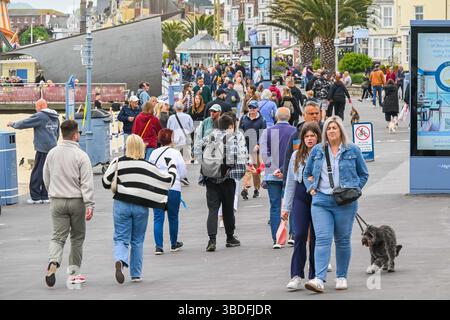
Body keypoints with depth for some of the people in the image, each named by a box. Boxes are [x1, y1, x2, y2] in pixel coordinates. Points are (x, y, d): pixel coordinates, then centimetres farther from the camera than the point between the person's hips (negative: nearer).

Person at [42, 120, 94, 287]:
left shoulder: (52, 154, 3)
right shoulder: (81, 155, -11)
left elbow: (46, 178, 12)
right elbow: (87, 183, -15)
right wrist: (89, 205, -15)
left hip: (57, 202, 3)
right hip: (76, 201, -3)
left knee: (58, 236, 3)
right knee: (77, 237, 12)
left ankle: (53, 262, -24)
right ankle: (74, 272, 17)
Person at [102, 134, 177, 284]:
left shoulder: (118, 162, -5)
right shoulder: (148, 166, -5)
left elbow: (105, 182, 0)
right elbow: (168, 179, 4)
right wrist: (171, 166, 23)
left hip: (121, 205, 0)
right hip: (141, 207, 1)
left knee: (121, 239, 4)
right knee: (137, 241, 14)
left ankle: (120, 260, -27)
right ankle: (136, 274, 18)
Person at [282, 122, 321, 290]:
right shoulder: (296, 156, 9)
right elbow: (290, 183, 13)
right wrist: (286, 207, 13)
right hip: (300, 198, 2)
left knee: (315, 238, 4)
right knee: (300, 235, -9)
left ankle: (314, 276, 14)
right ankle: (296, 276, -10)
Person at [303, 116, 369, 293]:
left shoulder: (353, 150, 3)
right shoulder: (317, 150, 8)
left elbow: (363, 174, 12)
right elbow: (307, 173, 20)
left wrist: (354, 189, 0)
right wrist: (310, 188, 4)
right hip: (321, 201, 1)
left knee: (343, 240, 7)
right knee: (322, 239, -11)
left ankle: (341, 277, 19)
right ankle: (319, 279, -20)